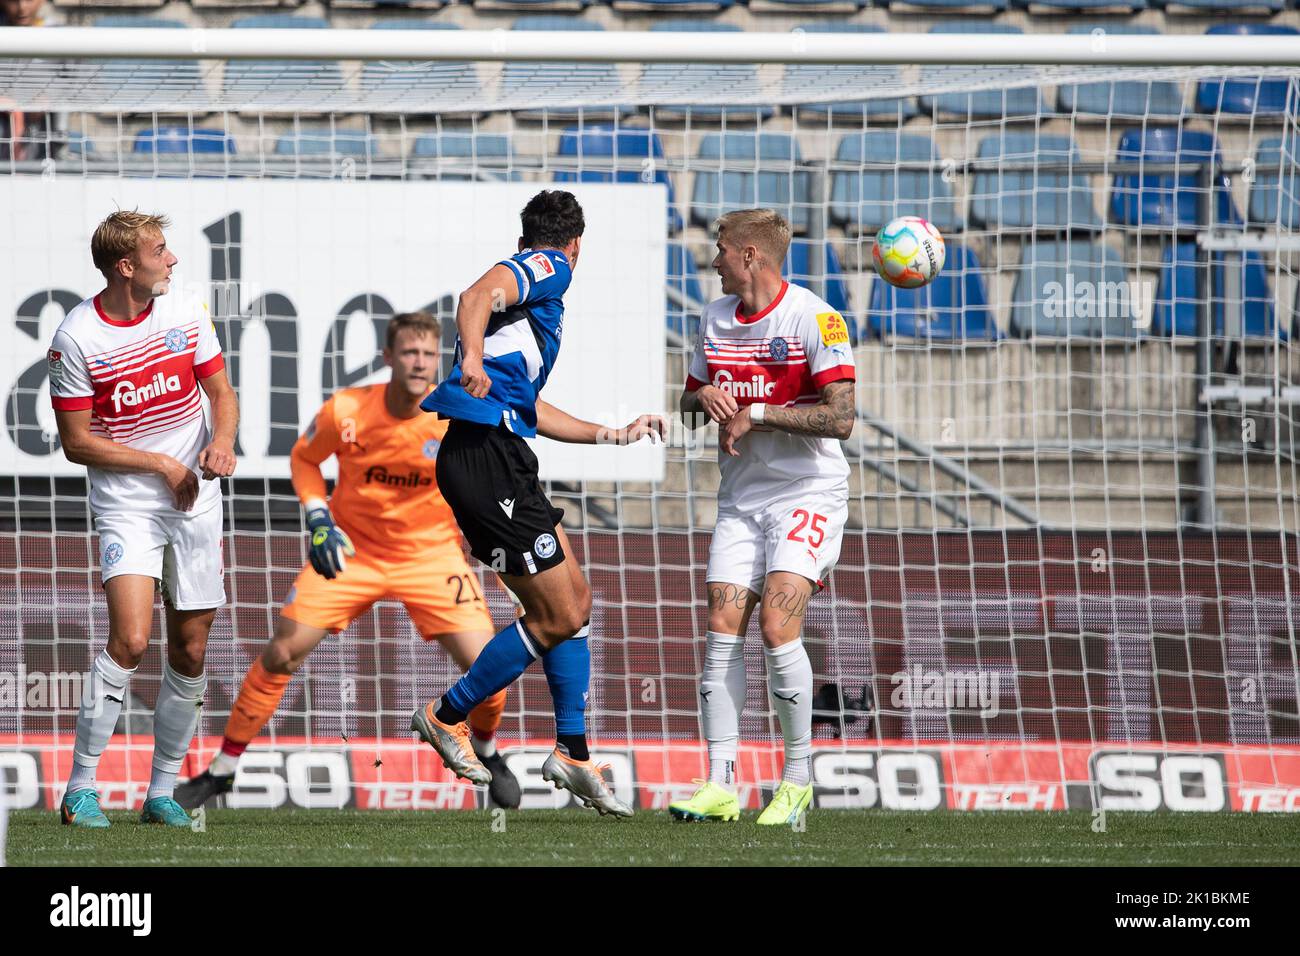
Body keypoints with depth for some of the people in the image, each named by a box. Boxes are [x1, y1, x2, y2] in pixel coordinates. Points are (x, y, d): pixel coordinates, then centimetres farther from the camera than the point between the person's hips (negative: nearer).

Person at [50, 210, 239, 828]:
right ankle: (80, 788, -11)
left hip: (193, 499, 5)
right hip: (125, 505, -4)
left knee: (190, 653, 4)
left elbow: (221, 392, 11)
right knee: (130, 639, -20)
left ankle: (163, 792, 16)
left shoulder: (186, 313, 0)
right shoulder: (75, 339, -12)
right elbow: (77, 442, -8)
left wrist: (222, 441, -10)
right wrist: (161, 464, -12)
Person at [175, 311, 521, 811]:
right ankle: (222, 771, 8)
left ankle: (486, 753, 23)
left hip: (429, 553, 0)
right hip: (350, 549, 0)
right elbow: (303, 458, 2)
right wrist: (318, 518, -11)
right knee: (280, 654, -8)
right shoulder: (345, 411, -18)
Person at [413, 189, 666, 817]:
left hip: (503, 459, 11)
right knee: (558, 616, -6)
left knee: (575, 601, 15)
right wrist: (473, 357, -43)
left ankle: (573, 751, 19)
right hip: (485, 455, -11)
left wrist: (613, 434, 40)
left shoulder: (535, 277, 28)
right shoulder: (548, 268, -1)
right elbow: (478, 295, -24)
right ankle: (447, 717, 6)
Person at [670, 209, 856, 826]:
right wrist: (703, 396, -3)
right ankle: (719, 786, -4)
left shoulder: (816, 319, -12)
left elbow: (840, 419, -18)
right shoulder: (715, 317, 11)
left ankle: (797, 780, -5)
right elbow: (690, 406, 21)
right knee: (723, 630, -6)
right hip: (740, 498, 6)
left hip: (808, 492, -6)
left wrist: (757, 414, -17)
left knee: (777, 628, -18)